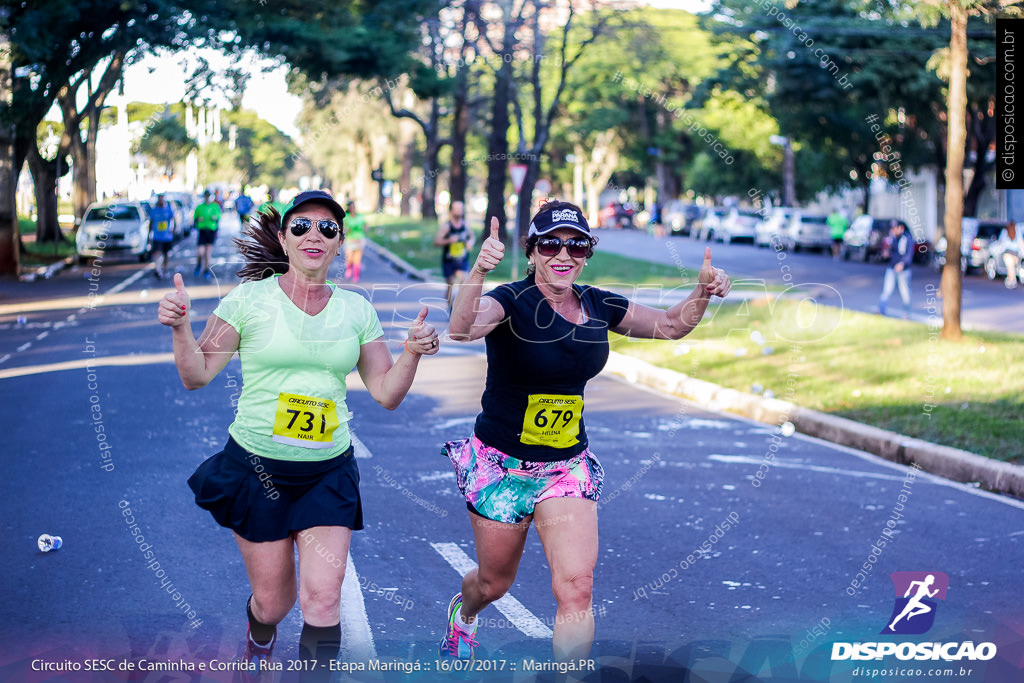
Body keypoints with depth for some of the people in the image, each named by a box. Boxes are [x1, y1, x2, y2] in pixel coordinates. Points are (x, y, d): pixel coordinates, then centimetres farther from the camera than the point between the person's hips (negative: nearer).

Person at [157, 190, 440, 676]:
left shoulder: (356, 310, 4)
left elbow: (386, 393, 6)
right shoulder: (250, 299, -5)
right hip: (257, 468, -2)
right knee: (274, 601, 9)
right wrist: (180, 327, -20)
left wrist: (412, 353, -12)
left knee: (323, 598, -12)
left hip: (329, 473, 2)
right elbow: (196, 376, -3)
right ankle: (259, 635, 47)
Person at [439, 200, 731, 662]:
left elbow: (669, 325, 14)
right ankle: (463, 611, 53)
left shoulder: (599, 306, -1)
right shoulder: (512, 301, -18)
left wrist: (702, 293, -7)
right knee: (494, 584, 17)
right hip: (502, 464, -3)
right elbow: (462, 329, -41)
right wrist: (479, 270, -60)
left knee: (577, 589, -12)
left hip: (567, 465, 3)